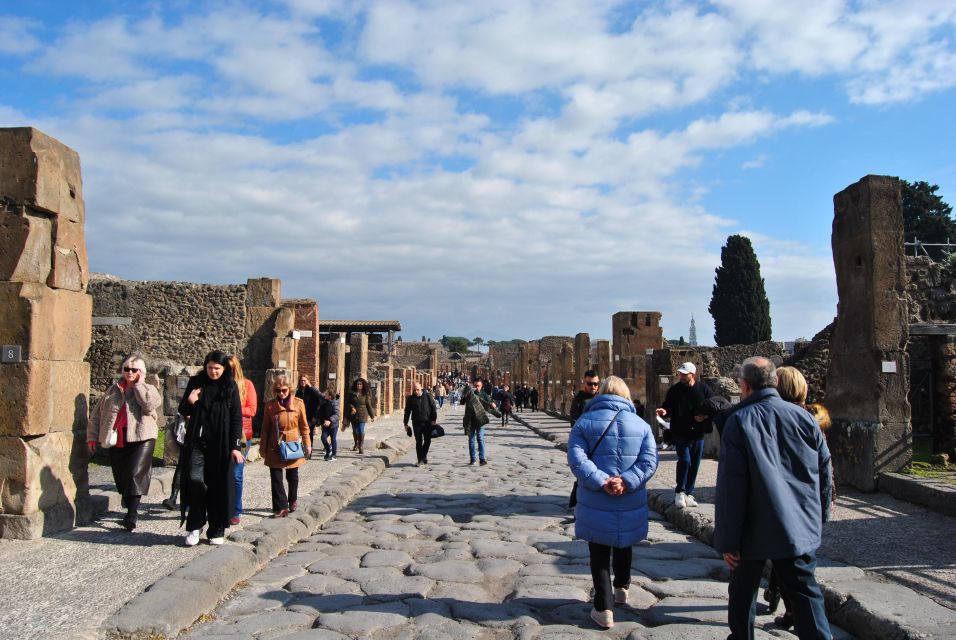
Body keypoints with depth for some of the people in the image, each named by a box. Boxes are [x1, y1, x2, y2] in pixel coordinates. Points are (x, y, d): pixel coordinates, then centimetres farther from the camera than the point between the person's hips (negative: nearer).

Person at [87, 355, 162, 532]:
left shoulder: (148, 390, 7)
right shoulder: (113, 390, 16)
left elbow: (151, 404, -17)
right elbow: (97, 414, 18)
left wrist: (138, 384, -8)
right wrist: (92, 436, 12)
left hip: (141, 439, -4)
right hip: (117, 441, 4)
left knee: (136, 475, -15)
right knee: (121, 478, 8)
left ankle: (131, 516, -12)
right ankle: (131, 509, 27)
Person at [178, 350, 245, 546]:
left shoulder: (230, 387, 2)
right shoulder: (196, 383, 6)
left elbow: (236, 418, 1)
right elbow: (183, 411, 12)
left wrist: (236, 446, -6)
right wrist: (190, 402, -12)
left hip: (220, 445, -1)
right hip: (196, 442, 1)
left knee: (218, 485, 3)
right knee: (195, 480, -11)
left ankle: (217, 530, 15)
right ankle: (195, 526, 9)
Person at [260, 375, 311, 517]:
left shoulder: (298, 403, -5)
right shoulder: (270, 405, -3)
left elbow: (304, 426, 0)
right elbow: (265, 428, 2)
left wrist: (307, 444, 0)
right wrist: (263, 447, 2)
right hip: (274, 447, 0)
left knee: (292, 476, 15)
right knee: (276, 477, -4)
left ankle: (293, 500, 36)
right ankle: (281, 507, 3)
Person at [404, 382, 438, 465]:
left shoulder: (428, 396, 1)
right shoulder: (410, 399, 3)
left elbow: (433, 408, 2)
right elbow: (407, 412, 9)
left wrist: (434, 419, -6)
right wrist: (405, 424, 8)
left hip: (427, 422, 0)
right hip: (416, 423, 0)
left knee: (427, 440, 1)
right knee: (418, 442, 0)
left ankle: (423, 456, 22)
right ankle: (420, 460, 8)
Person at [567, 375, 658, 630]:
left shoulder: (584, 422, -3)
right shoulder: (641, 424, 3)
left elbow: (576, 458, -16)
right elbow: (649, 460, -10)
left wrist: (601, 481, -19)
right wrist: (627, 482, -16)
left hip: (596, 503, -2)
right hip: (631, 503, 3)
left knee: (599, 553, 10)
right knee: (623, 546, 26)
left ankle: (604, 609, 9)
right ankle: (622, 588, 45)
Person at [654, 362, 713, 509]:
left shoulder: (704, 389, 0)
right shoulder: (674, 390, -2)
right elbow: (667, 407, 1)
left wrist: (705, 415, -12)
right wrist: (664, 411, -22)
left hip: (698, 434, 3)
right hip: (680, 434, -2)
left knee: (694, 465, 8)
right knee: (685, 460, -17)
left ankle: (688, 493, 22)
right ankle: (679, 492, -1)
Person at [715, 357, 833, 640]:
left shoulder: (739, 421, -11)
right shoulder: (803, 416, 0)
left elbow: (730, 486, -15)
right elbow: (825, 473, 6)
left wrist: (728, 540, -10)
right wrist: (819, 519, 19)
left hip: (754, 530, -2)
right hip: (799, 528, 3)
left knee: (743, 592, 15)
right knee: (806, 594, 8)